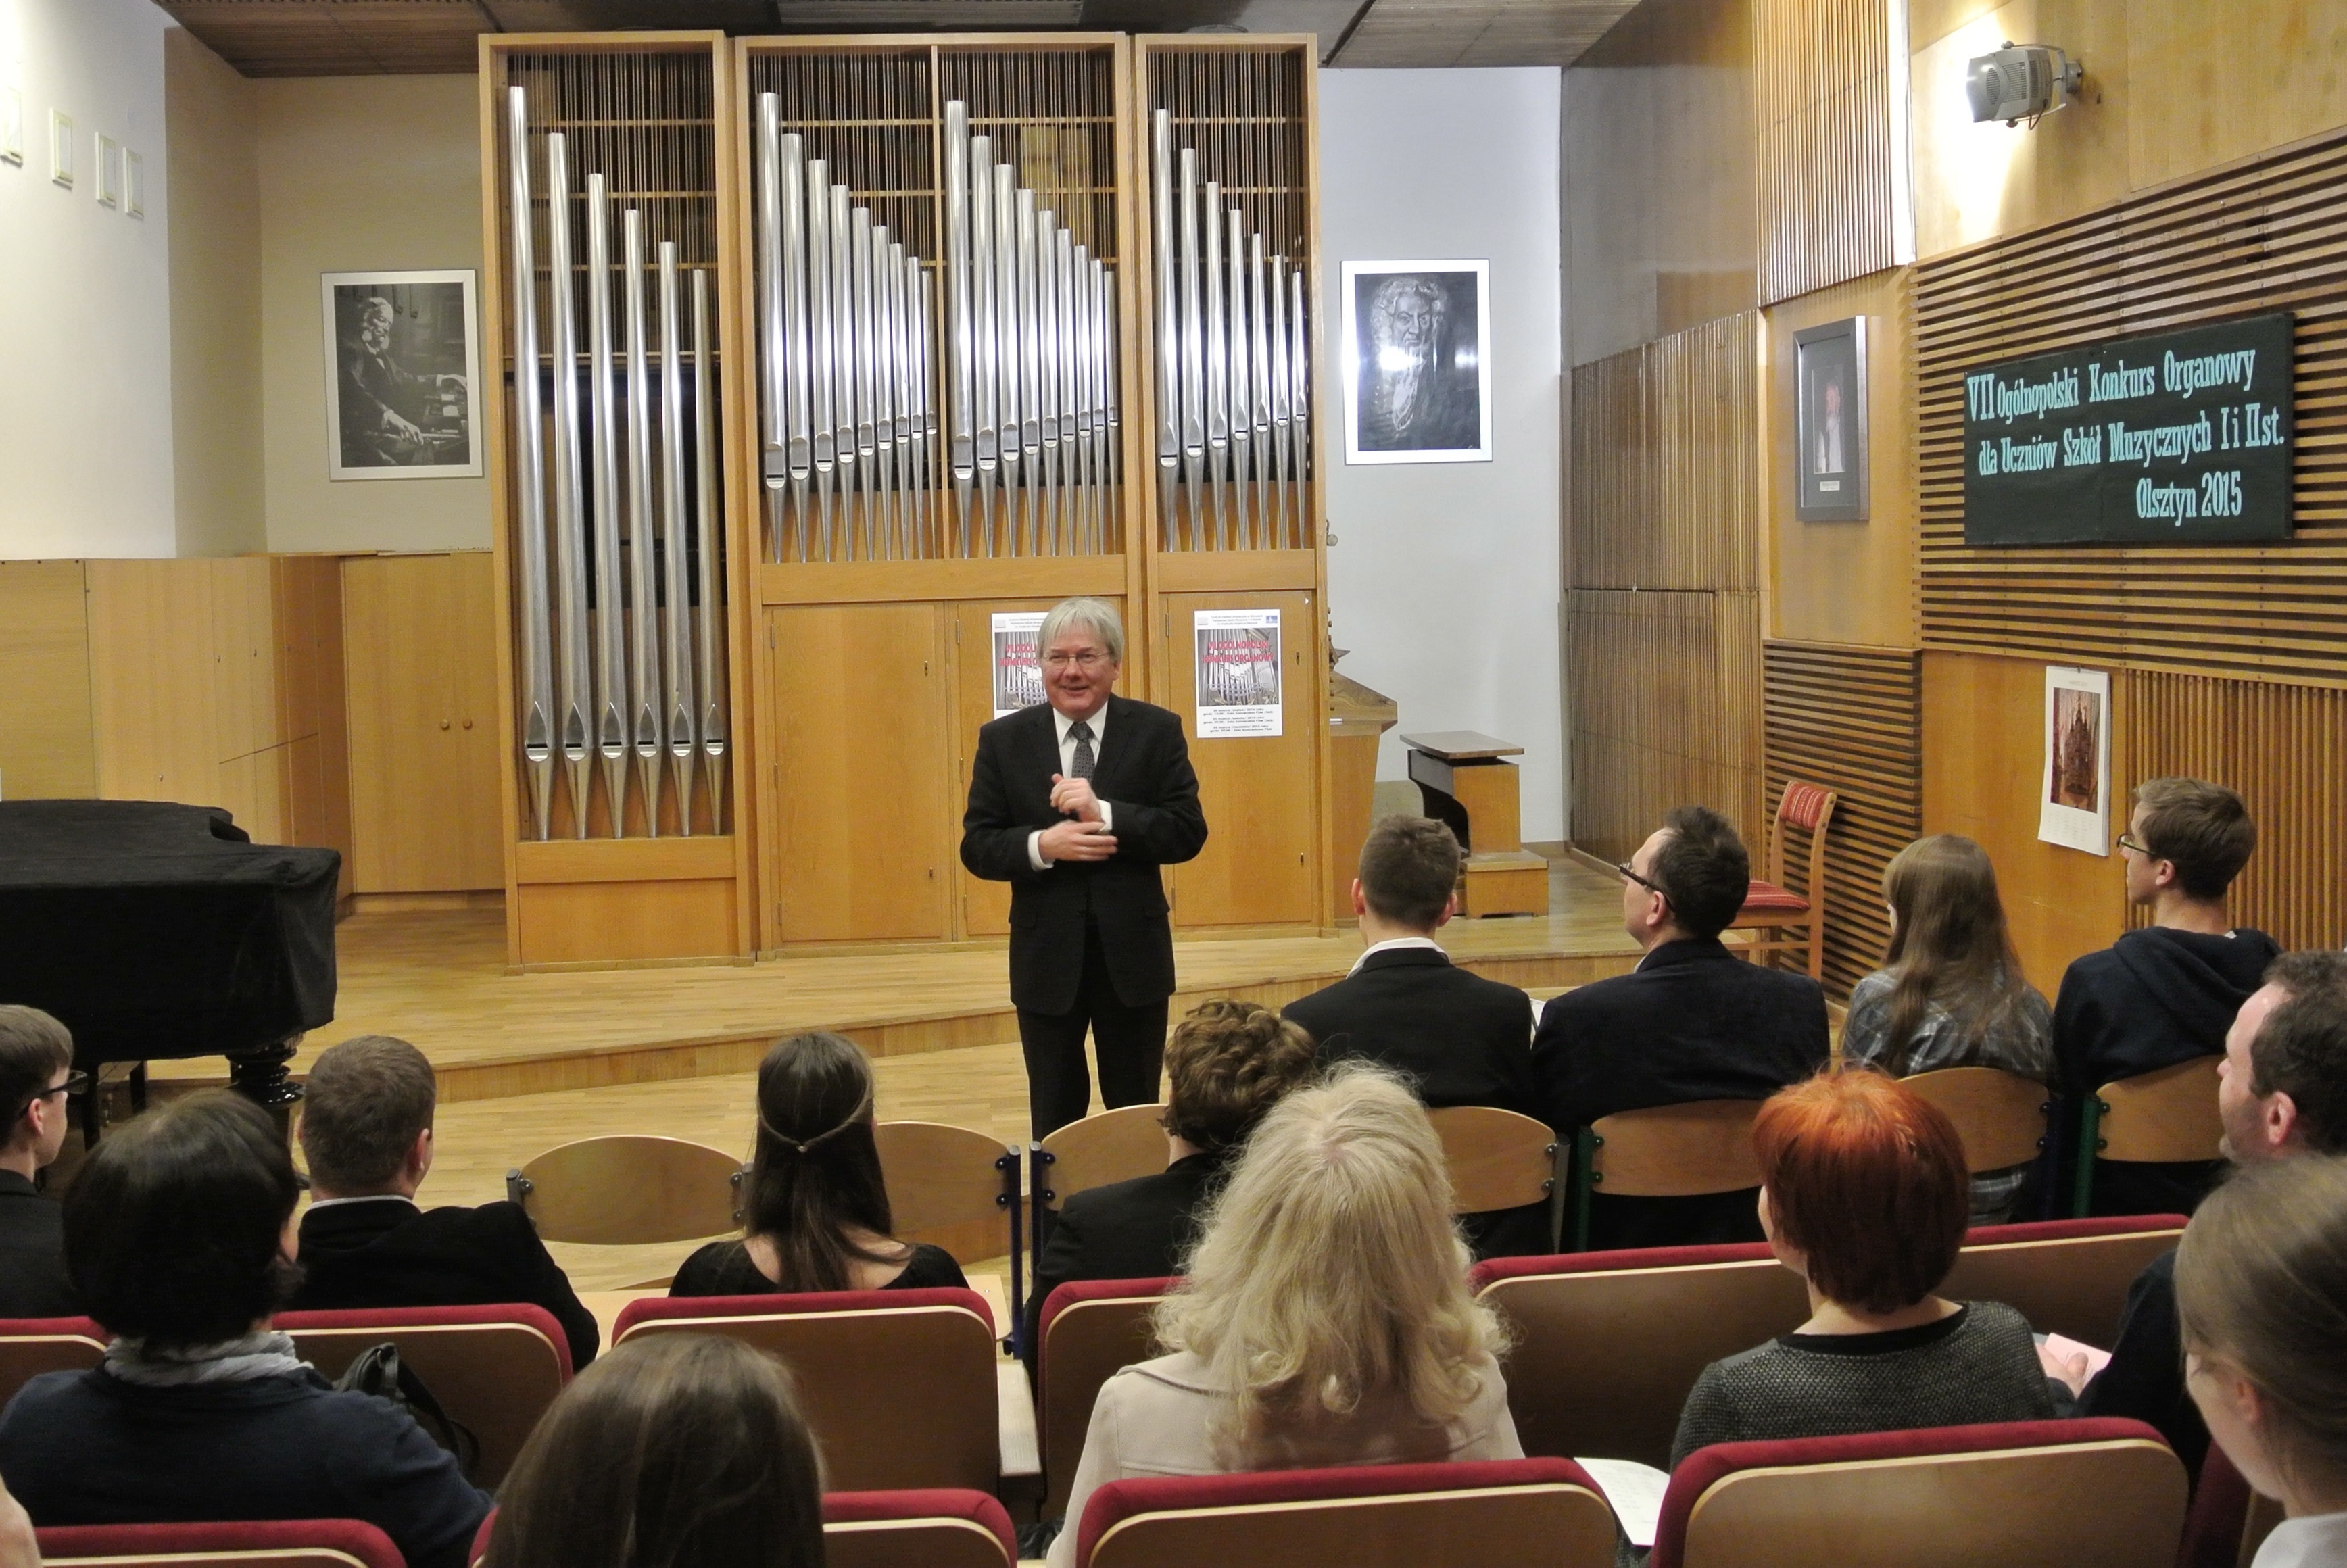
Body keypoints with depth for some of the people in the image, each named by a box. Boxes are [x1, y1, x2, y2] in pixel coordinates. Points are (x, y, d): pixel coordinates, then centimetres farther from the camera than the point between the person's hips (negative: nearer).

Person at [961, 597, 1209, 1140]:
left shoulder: (1158, 731, -2)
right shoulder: (1003, 740, 0)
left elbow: (1189, 834, -9)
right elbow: (977, 847, -2)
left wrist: (1105, 813, -22)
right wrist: (1042, 845, -21)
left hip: (1133, 953, 0)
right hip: (1046, 957, 1)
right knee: (1054, 1119, 10)